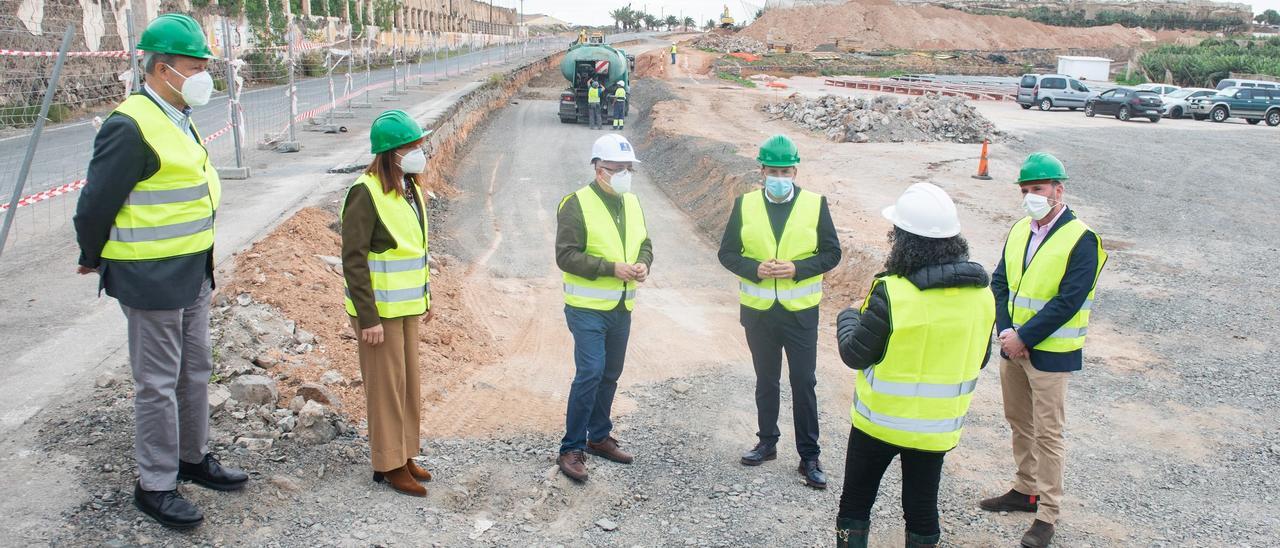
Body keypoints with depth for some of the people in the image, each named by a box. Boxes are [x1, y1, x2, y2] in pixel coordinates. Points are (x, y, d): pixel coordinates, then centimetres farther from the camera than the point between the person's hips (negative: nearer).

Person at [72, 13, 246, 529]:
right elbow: (95, 204, -16)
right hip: (151, 280, -9)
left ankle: (193, 457, 36)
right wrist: (93, 260, -1)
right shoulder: (130, 127, -20)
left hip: (192, 274, 9)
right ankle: (155, 486, 16)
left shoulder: (177, 119, 11)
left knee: (195, 371, 19)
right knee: (158, 384, 2)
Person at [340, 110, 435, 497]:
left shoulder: (411, 189, 8)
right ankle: (389, 464, 16)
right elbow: (353, 261, -19)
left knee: (410, 381, 15)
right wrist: (368, 318, -20)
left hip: (408, 306, 8)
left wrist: (425, 297, 17)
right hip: (379, 309, -8)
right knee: (386, 385, 2)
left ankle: (405, 453, 29)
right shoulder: (366, 193, -18)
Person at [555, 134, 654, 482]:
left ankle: (599, 437, 31)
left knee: (610, 375, 15)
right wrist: (612, 268, -23)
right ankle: (571, 449, -3)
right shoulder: (577, 204, -12)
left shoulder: (632, 203, 10)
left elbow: (644, 244, 18)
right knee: (590, 373, -13)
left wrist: (643, 263, -5)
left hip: (622, 308, 7)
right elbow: (566, 255, -17)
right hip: (588, 308, -7)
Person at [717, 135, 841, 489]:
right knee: (765, 381, 16)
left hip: (800, 311, -2)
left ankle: (809, 456, 12)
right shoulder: (745, 204, 0)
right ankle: (767, 442, 31)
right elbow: (727, 252, 2)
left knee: (804, 383, 1)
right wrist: (754, 269, -16)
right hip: (758, 311, 2)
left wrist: (797, 268, -18)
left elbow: (831, 253, -2)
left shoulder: (815, 204, -4)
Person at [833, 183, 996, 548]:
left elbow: (855, 354, -13)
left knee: (855, 504, 14)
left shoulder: (891, 293, -24)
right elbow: (979, 358, 7)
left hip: (881, 421, -4)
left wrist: (847, 319, 5)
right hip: (939, 426, 4)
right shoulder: (981, 294, -6)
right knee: (922, 509, 18)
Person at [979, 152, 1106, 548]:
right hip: (1013, 347, 7)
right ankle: (1025, 490, 35)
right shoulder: (1019, 231, 6)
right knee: (1019, 423, 18)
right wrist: (1005, 330, -9)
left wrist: (1024, 337, -19)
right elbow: (1000, 282, 5)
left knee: (1047, 433, 0)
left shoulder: (1081, 240, -15)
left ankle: (1047, 514, 11)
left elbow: (1068, 302, -20)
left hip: (1049, 352, -7)